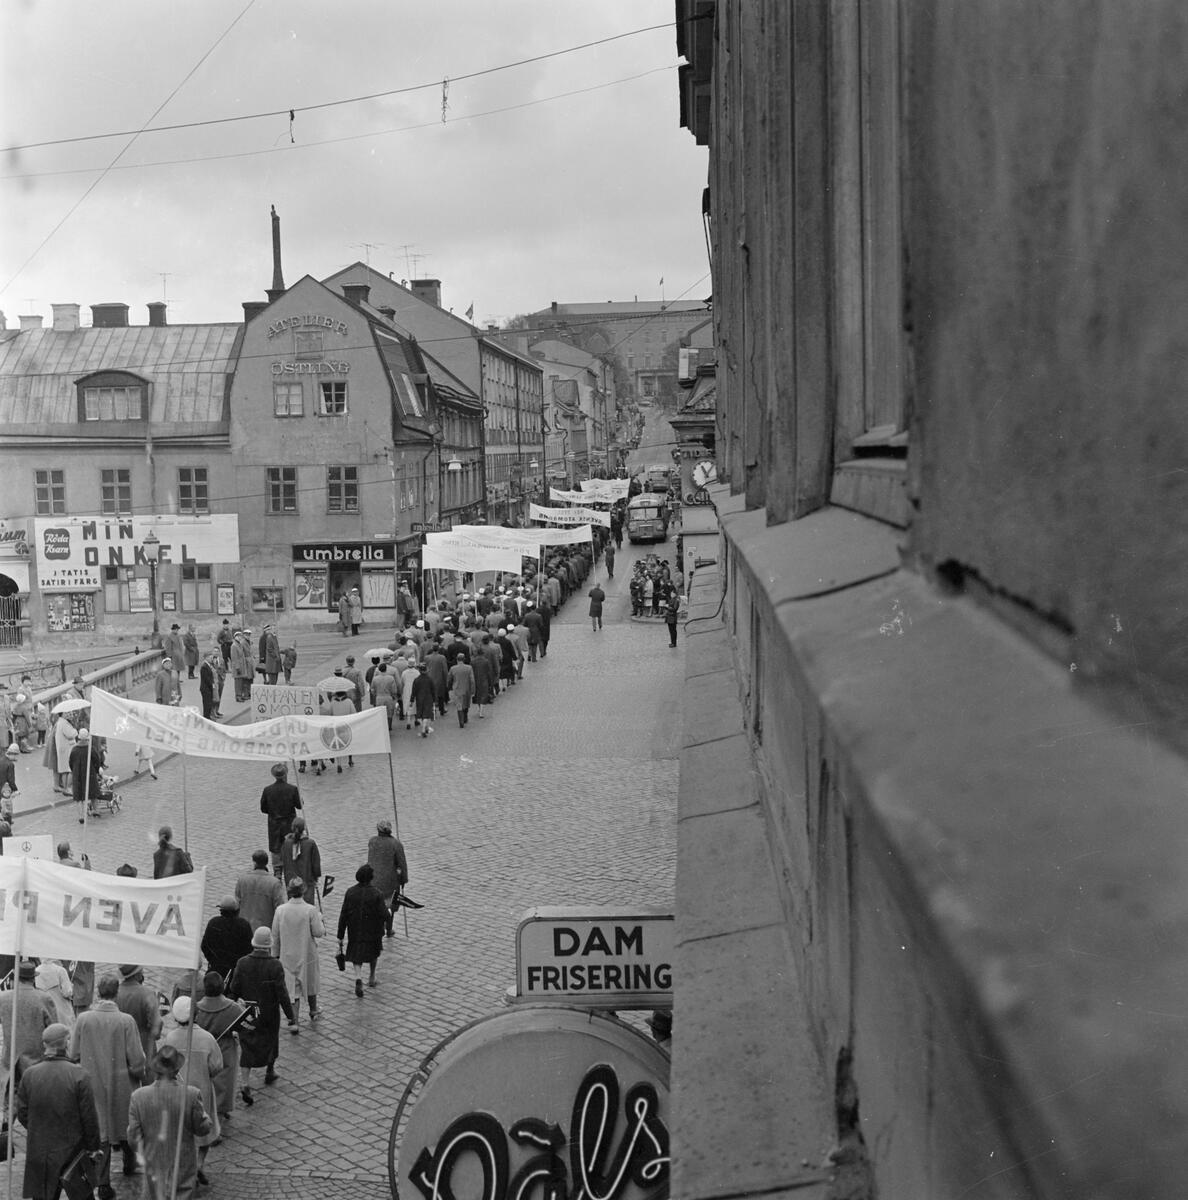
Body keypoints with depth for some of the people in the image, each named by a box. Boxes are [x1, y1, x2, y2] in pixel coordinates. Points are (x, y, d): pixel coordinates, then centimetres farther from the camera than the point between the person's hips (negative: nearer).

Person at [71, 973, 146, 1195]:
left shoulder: (83, 1019, -10)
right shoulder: (126, 1021, -16)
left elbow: (73, 1054, -3)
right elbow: (137, 1059, -13)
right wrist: (138, 1074, 6)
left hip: (92, 1085, 1)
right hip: (121, 1085, -1)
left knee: (99, 1129, 9)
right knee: (124, 1125, 22)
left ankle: (103, 1184, 10)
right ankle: (130, 1164, 42)